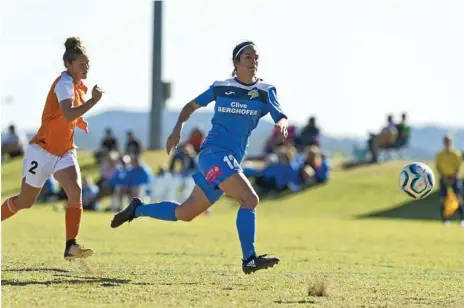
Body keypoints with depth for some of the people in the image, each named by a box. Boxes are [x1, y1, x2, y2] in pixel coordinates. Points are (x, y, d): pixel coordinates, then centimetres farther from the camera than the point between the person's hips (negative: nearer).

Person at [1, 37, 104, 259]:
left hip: (64, 152, 7)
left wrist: (79, 121, 7)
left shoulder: (78, 86, 8)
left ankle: (71, 246, -20)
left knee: (76, 192, -17)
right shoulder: (64, 83, -18)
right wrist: (94, 100, -34)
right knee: (24, 202, 6)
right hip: (42, 150, -7)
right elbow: (68, 115, -35)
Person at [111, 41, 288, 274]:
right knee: (249, 199, -24)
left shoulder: (265, 91, 7)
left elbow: (281, 118, -4)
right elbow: (192, 106, 16)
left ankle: (137, 209, 32)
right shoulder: (220, 87, 3)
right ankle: (250, 259, -27)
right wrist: (177, 129, 2)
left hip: (232, 161, 5)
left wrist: (282, 124, -27)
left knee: (184, 214, 12)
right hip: (214, 153, -5)